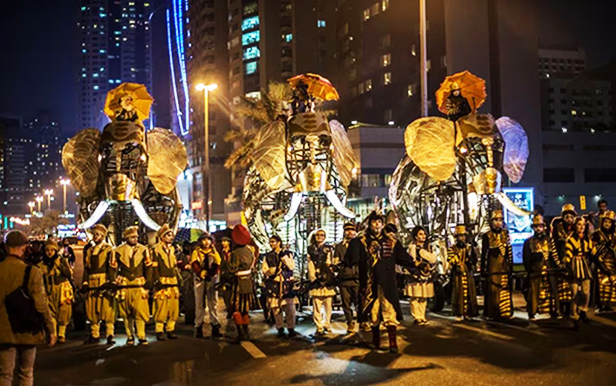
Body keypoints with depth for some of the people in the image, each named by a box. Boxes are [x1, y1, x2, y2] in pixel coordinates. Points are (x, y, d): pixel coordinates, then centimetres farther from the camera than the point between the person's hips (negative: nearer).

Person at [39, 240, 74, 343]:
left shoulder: (62, 260, -3)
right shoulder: (42, 264, 5)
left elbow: (69, 274, -9)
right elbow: (41, 279, 13)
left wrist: (59, 265, -17)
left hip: (63, 289, -2)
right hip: (50, 291, 2)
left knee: (63, 312, 1)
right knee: (51, 313, -5)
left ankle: (61, 334, 13)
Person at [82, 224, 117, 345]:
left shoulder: (109, 249, 1)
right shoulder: (90, 251, 18)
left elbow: (112, 267, -7)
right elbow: (86, 267, 16)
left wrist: (111, 281, -17)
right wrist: (85, 282, 5)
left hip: (104, 282, -5)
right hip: (92, 283, 6)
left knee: (107, 309, -8)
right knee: (92, 310, 6)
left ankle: (109, 335, -4)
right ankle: (94, 335, 15)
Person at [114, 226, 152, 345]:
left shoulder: (143, 250, 4)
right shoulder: (118, 251, 2)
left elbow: (148, 267, 5)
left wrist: (148, 282, -2)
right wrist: (113, 283, -3)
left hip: (139, 284, 0)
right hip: (124, 285, 1)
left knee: (140, 310, -8)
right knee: (126, 313, 6)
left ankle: (141, 336, -1)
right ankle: (130, 336, 17)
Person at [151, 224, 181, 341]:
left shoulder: (172, 249, 18)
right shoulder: (156, 249, -3)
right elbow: (154, 268, -8)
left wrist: (178, 280, 16)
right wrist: (157, 281, -15)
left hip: (173, 283, 6)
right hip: (162, 282, -6)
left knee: (174, 308, 6)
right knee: (161, 308, -6)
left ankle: (170, 329, 15)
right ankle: (159, 331, 1)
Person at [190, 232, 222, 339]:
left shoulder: (214, 252, 12)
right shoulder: (196, 252, 6)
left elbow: (218, 266, 1)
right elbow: (194, 265, -7)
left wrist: (208, 273, -16)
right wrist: (201, 272, -23)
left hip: (212, 280, 2)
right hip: (200, 280, -2)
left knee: (213, 303, 2)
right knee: (200, 304, 0)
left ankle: (215, 327, 3)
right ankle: (198, 327, 2)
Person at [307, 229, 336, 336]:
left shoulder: (328, 249, 14)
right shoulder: (310, 249, 15)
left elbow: (330, 264, 6)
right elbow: (310, 266, 8)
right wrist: (314, 278, -4)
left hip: (327, 280, 0)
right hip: (316, 281, 0)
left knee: (328, 305, -1)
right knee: (317, 306, -5)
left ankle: (327, 326, 7)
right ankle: (319, 328, -3)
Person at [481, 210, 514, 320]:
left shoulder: (505, 234, 10)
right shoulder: (487, 236, -1)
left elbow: (509, 251, 12)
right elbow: (484, 253, -1)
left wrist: (510, 265, 10)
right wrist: (483, 268, -3)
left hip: (504, 266, 3)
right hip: (493, 267, -3)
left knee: (505, 289, 5)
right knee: (493, 290, -1)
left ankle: (505, 312, 12)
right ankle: (491, 314, 6)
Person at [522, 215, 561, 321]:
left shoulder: (549, 240, 13)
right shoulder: (528, 242, 5)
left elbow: (554, 255, 11)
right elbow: (526, 258, 1)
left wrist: (558, 266, 1)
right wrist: (529, 269, -7)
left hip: (549, 272, 3)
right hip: (535, 272, -3)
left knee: (552, 292, 3)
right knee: (533, 293, -4)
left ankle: (554, 312, 12)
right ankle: (531, 314, 2)